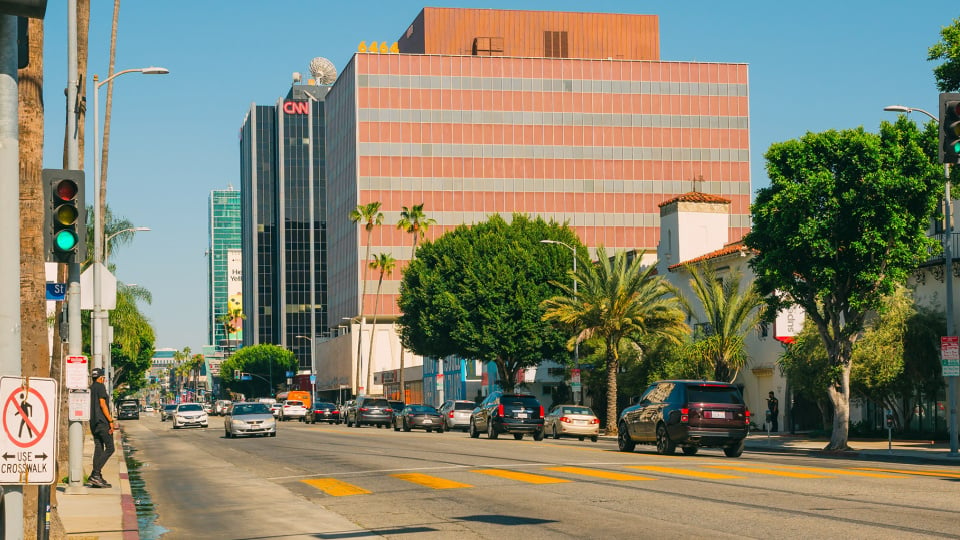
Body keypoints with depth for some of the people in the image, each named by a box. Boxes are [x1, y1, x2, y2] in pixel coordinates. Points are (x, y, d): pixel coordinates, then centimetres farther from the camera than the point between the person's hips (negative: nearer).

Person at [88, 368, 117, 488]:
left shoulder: (90, 388, 17)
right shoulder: (100, 387, -8)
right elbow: (102, 404, -15)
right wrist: (110, 421, -14)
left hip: (93, 423, 9)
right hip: (102, 421, -9)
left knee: (98, 449, 8)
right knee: (110, 448, -7)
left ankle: (97, 478, 4)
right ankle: (95, 474, -17)